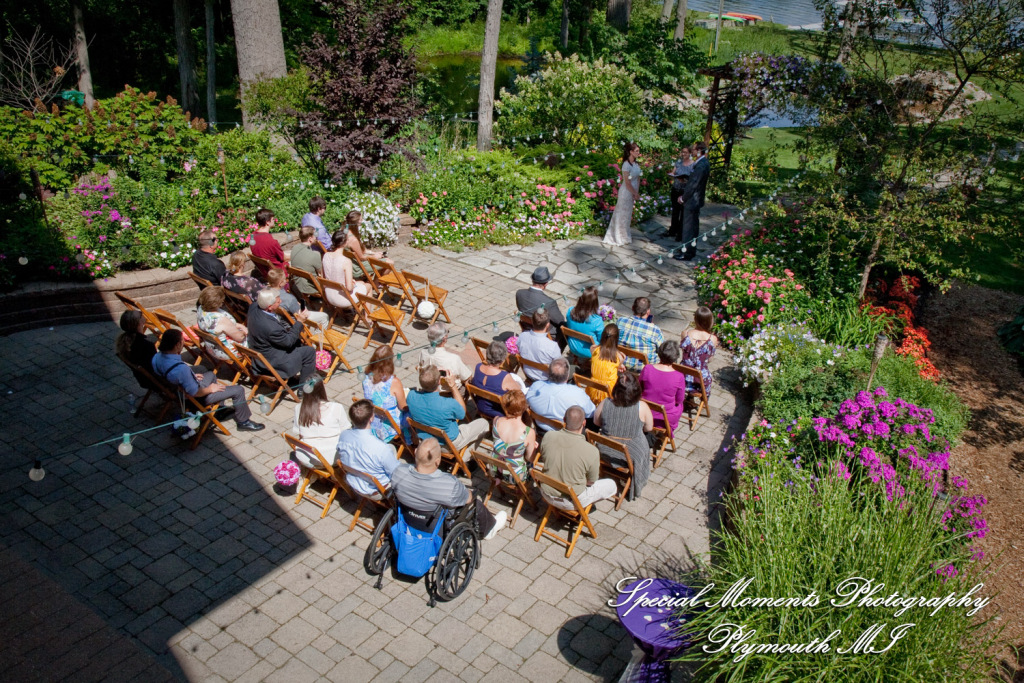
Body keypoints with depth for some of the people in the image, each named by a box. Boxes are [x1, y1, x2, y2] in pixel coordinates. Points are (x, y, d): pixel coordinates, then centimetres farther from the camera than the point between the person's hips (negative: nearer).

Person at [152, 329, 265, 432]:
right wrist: (210, 389, -12)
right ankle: (243, 422, 18)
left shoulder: (157, 356, -13)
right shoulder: (181, 369, -41)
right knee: (238, 390, -3)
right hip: (196, 398, -9)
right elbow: (194, 393, -32)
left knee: (211, 375, 34)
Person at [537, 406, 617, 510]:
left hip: (547, 495, 5)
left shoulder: (548, 436, -18)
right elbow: (591, 482, -10)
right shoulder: (591, 452, -27)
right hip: (571, 502, -5)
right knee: (611, 485, 16)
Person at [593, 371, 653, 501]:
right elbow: (649, 428, -5)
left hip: (605, 452, 2)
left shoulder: (605, 404, -17)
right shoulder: (642, 407, -21)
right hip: (631, 455, -2)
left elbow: (596, 422, 1)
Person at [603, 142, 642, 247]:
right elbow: (627, 183, -20)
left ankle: (625, 235, 31)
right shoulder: (626, 165, -20)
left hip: (633, 192, 8)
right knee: (624, 214, 4)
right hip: (626, 192, -8)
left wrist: (637, 193, 2)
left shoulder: (636, 164, 5)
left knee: (628, 214, 18)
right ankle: (621, 237, 17)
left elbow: (638, 178, 11)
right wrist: (635, 194, -13)